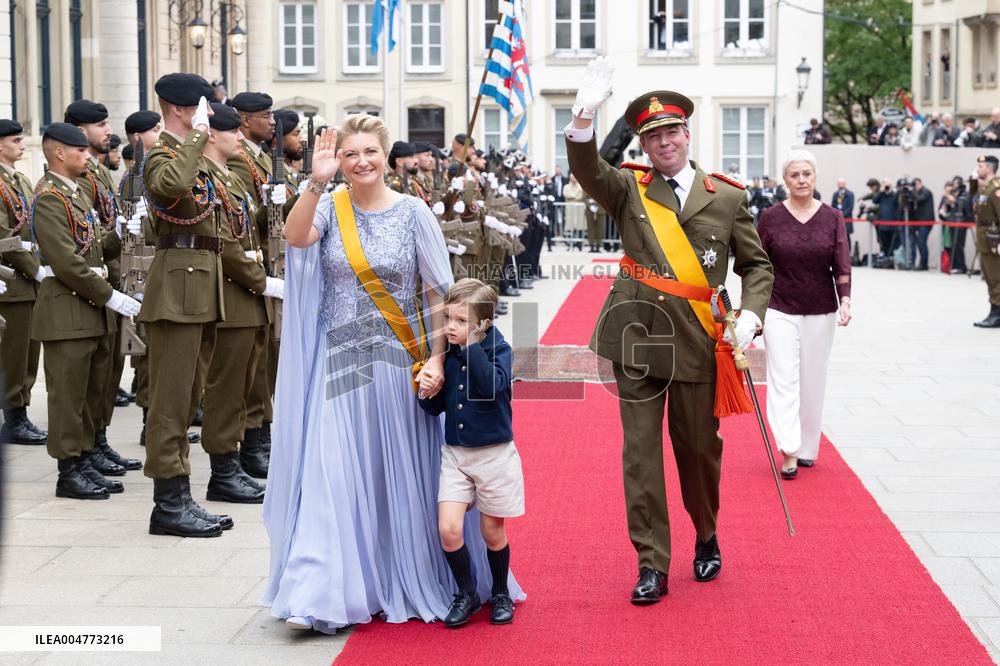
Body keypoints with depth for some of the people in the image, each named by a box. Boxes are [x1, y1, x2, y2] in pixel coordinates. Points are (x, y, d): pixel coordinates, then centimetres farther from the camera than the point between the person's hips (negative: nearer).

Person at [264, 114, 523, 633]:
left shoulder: (413, 212, -1)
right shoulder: (330, 207, 2)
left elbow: (438, 294, -2)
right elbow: (295, 237, -20)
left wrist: (435, 359, -10)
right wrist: (317, 182, -32)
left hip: (400, 363, -1)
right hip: (342, 362, 1)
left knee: (404, 476, 6)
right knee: (336, 476, -5)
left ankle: (411, 584, 23)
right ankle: (327, 592, -2)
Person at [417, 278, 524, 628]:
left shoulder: (498, 349, -11)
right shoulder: (445, 353, 0)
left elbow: (492, 386, -31)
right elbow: (437, 407, 7)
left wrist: (473, 346, -31)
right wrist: (427, 393, -14)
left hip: (494, 454, -3)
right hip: (455, 453, 3)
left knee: (492, 531, 8)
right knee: (448, 529, -6)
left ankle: (500, 594, 31)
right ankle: (466, 594, 14)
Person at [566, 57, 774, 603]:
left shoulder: (727, 198, 5)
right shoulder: (628, 190, 4)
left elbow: (757, 265, 12)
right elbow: (586, 168, -16)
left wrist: (750, 316, -6)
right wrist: (585, 114, -34)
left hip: (699, 344, 0)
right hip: (637, 339, 0)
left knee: (699, 449, 11)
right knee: (640, 452, 0)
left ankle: (707, 537, 37)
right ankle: (651, 564, 9)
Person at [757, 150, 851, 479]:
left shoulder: (832, 217, 1)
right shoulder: (771, 217, -1)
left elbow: (842, 265, -3)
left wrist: (845, 300, -18)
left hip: (820, 312, 2)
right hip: (779, 311, -2)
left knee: (813, 381, 9)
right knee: (784, 379, -12)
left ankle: (807, 448, 22)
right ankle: (789, 451, -16)